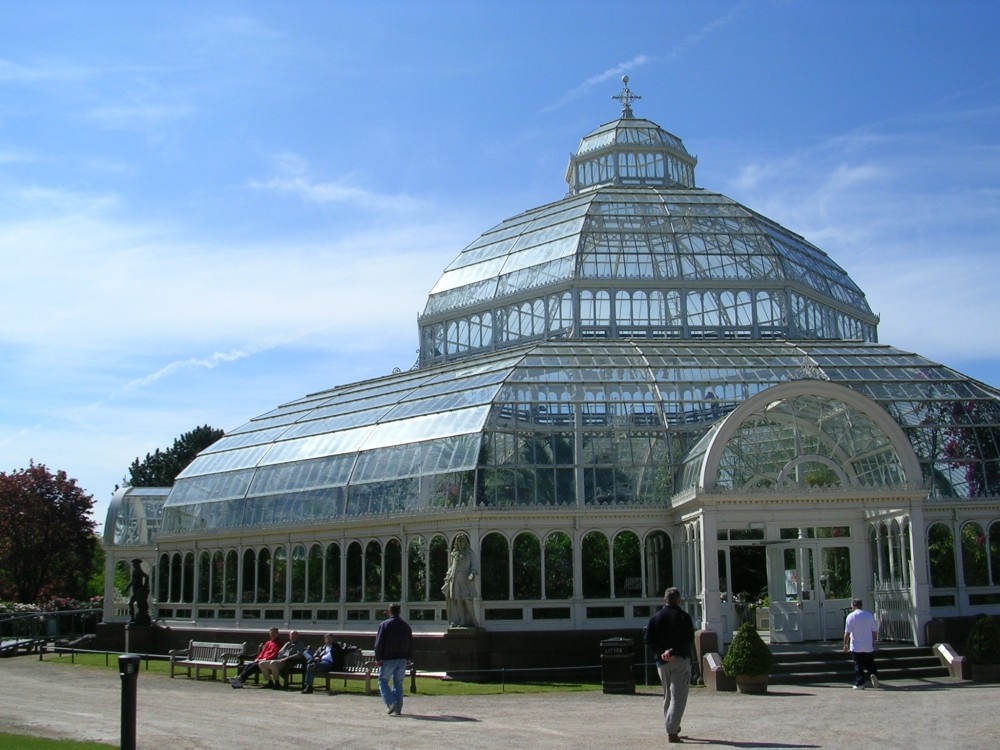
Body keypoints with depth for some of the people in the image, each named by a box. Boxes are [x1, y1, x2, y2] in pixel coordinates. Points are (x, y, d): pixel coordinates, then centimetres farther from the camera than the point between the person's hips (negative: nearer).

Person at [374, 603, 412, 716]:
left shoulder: (384, 625, -7)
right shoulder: (406, 626, 11)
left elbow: (379, 643, -9)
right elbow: (411, 644, 14)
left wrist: (378, 658, -5)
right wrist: (409, 658, 18)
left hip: (388, 659, -5)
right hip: (402, 659, 5)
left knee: (383, 681, 5)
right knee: (398, 683, 10)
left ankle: (391, 703, -13)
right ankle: (398, 709, 7)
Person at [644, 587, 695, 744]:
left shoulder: (655, 618, 5)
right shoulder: (684, 617, -4)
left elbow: (648, 640, -2)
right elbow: (689, 639, -14)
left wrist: (661, 653, -8)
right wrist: (673, 651, -15)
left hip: (662, 661, 4)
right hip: (681, 660, -4)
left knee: (667, 696, 18)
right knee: (678, 696, -5)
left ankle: (672, 727, 26)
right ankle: (672, 731, -14)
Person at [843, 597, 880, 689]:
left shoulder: (851, 616, -8)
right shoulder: (869, 615, 3)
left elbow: (847, 633, -10)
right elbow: (875, 631, 5)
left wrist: (845, 644, 0)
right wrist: (873, 641, 19)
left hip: (856, 647, -3)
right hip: (869, 647, 3)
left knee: (858, 665, 5)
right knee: (870, 663, 14)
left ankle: (859, 683, 4)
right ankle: (873, 674, -13)